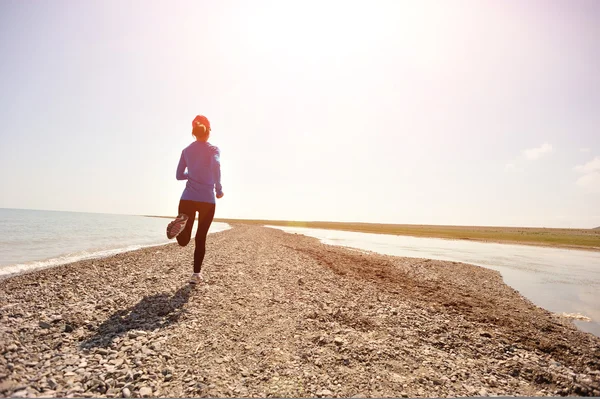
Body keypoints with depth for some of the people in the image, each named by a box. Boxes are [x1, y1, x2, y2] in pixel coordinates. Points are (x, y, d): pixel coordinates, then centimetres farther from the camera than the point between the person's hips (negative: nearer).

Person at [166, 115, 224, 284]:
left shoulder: (186, 151, 11)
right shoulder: (213, 149, 0)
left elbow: (179, 175, 13)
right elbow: (216, 165, -23)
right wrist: (219, 189, -12)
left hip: (187, 198, 2)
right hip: (207, 200, -2)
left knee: (183, 241, 3)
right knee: (201, 238, 10)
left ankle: (182, 221, -29)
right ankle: (196, 274, 13)